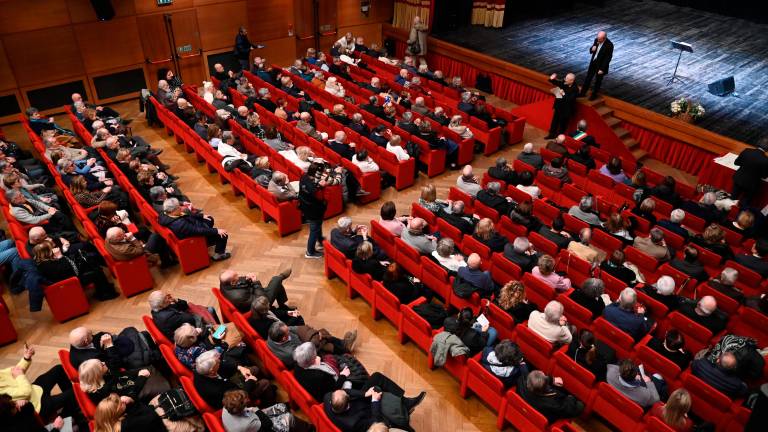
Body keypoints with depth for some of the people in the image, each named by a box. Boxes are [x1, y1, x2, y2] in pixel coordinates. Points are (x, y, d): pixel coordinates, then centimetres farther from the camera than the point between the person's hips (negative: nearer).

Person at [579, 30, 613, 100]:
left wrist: (602, 69, -20)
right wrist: (592, 49, -19)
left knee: (598, 81, 13)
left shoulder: (609, 45, -24)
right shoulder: (596, 40, -7)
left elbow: (608, 58, -19)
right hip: (593, 62, 5)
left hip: (601, 65, -5)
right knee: (588, 78, 14)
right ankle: (583, 93, 27)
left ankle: (594, 95, 30)